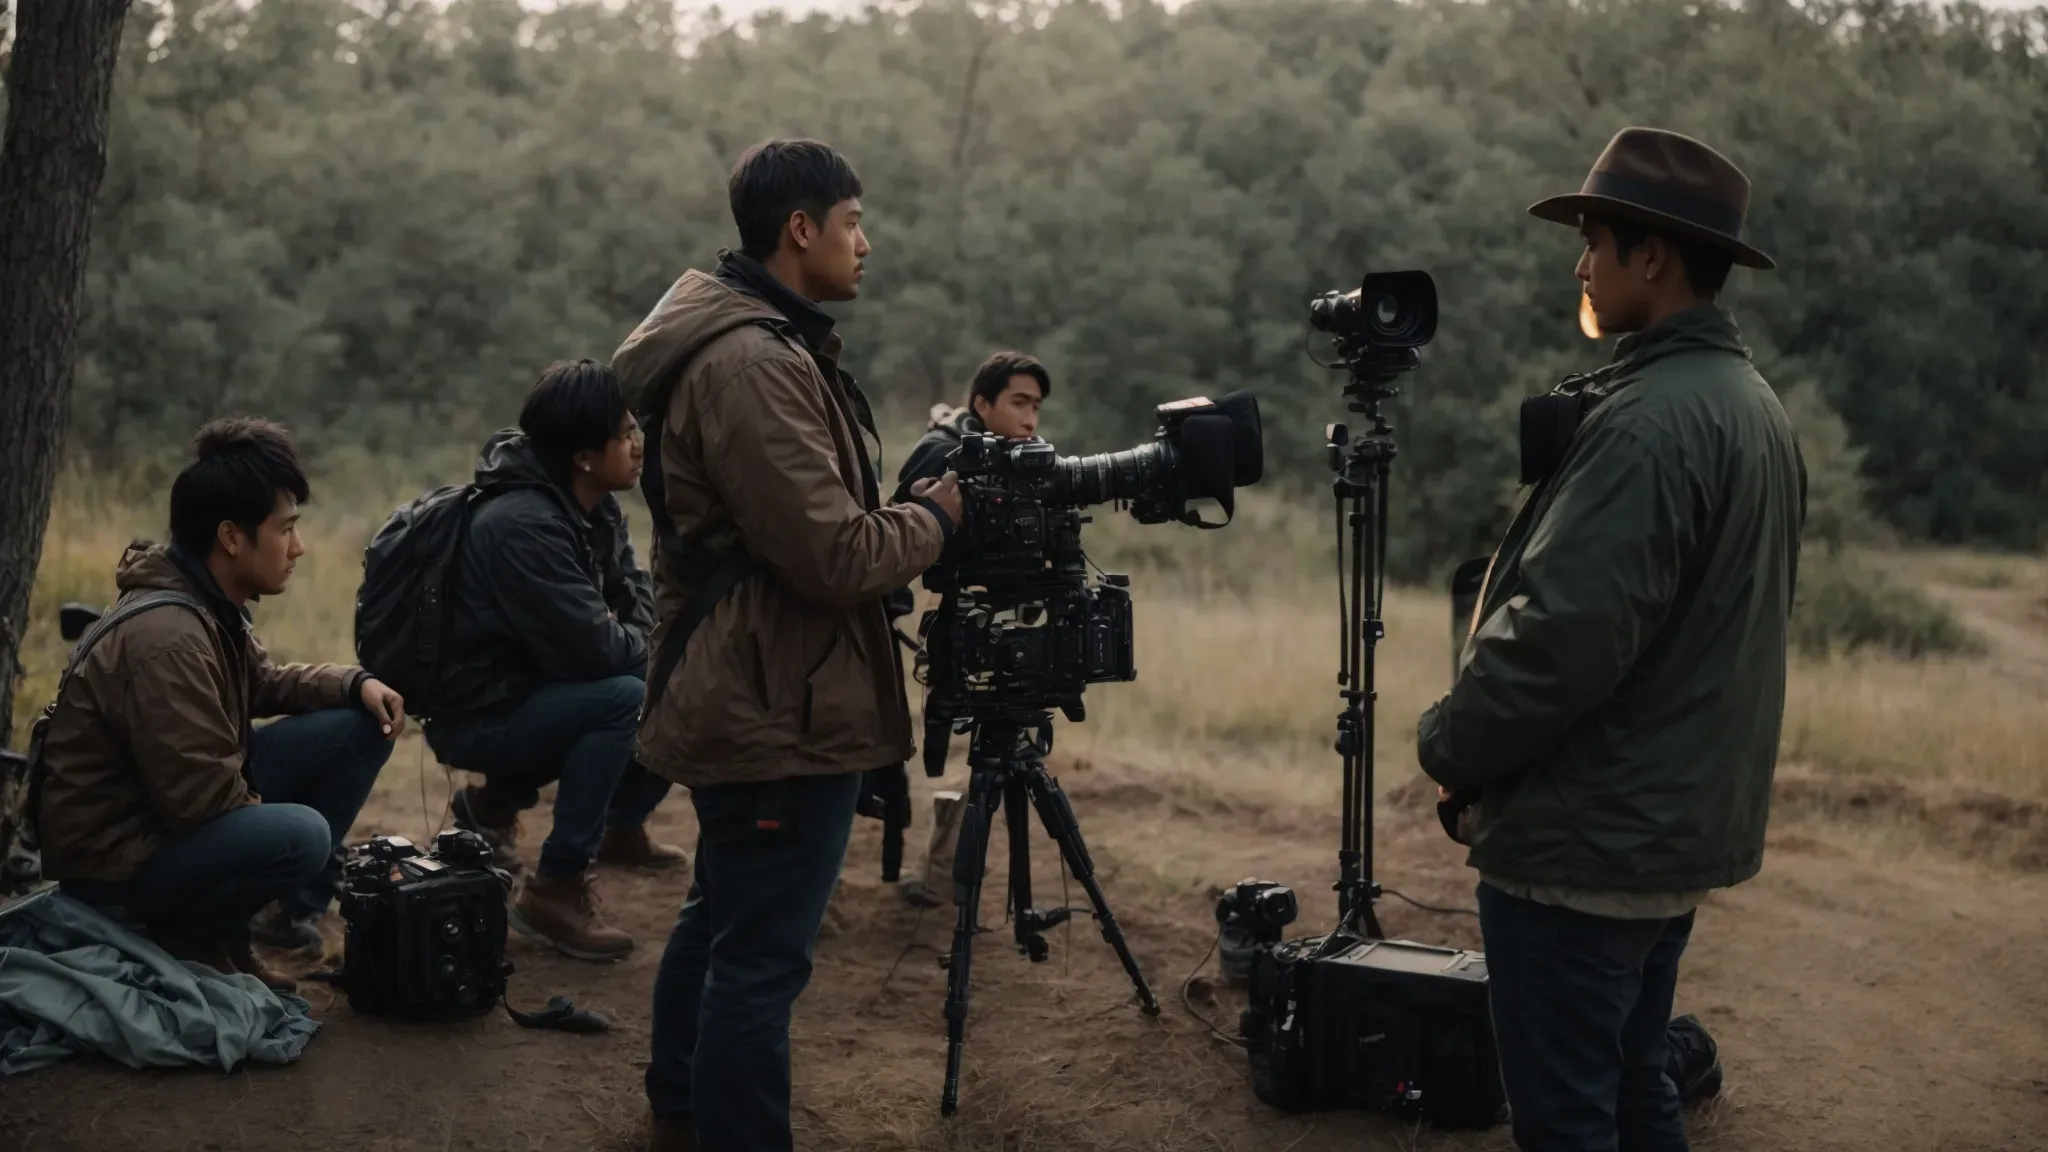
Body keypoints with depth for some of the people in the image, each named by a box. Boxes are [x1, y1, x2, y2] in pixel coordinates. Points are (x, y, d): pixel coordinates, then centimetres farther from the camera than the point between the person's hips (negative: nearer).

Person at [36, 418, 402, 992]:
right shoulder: (166, 637, -30)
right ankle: (194, 940, -6)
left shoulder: (210, 603, 1)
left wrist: (357, 684, 2)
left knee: (358, 727, 5)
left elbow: (261, 682, 19)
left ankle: (294, 911, 13)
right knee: (301, 835, -35)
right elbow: (201, 797, -31)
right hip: (117, 861, -10)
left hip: (184, 805, 10)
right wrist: (270, 826, -11)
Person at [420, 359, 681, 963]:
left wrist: (626, 637, -14)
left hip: (542, 691, 9)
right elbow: (591, 647, -32)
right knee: (626, 697, -32)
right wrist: (645, 644, -11)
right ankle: (557, 888, -22)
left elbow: (638, 595, 8)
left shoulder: (598, 513, 1)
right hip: (477, 715, -9)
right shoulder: (523, 527, -28)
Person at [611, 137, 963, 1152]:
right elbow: (834, 557, -24)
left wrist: (904, 508, 8)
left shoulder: (751, 343, 12)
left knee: (719, 917, 25)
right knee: (762, 955, -5)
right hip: (782, 715, -12)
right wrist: (936, 515, -9)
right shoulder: (754, 363, -22)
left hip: (741, 701, 12)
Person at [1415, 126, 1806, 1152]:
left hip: (1584, 845, -10)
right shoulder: (1754, 407, 11)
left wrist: (1450, 745, -9)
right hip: (1677, 829, 10)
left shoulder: (1649, 420, -20)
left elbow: (1563, 633, -25)